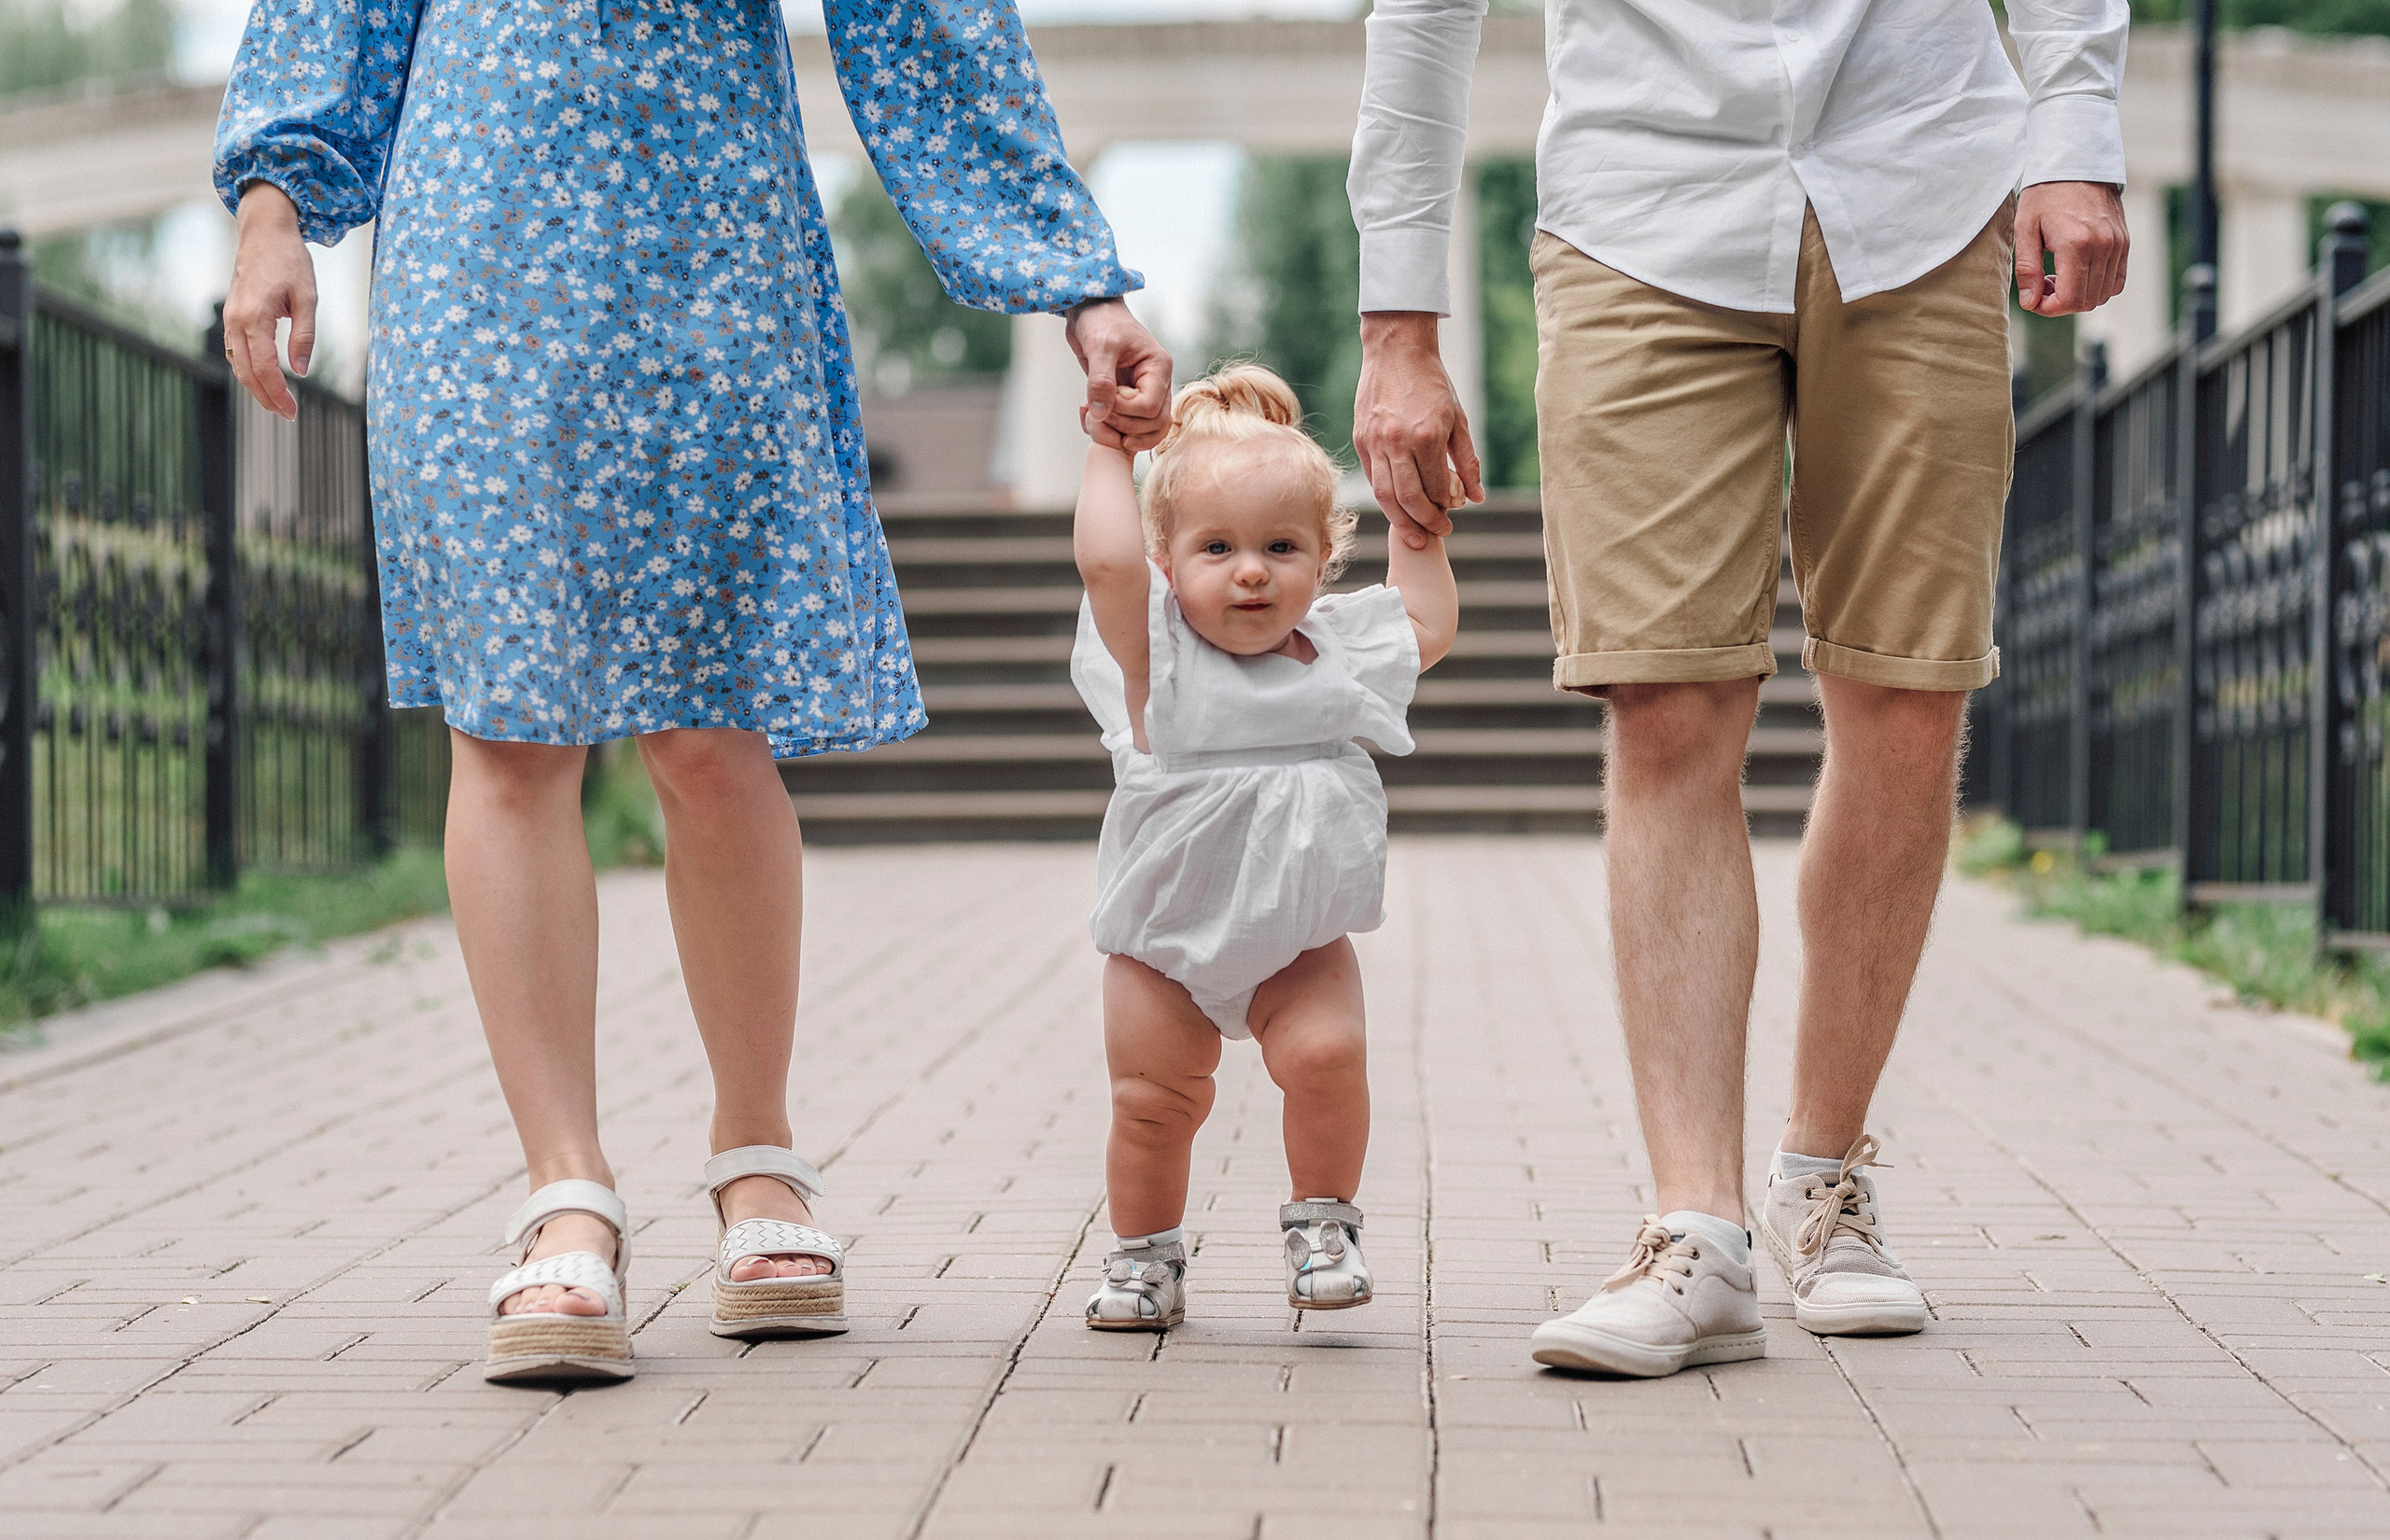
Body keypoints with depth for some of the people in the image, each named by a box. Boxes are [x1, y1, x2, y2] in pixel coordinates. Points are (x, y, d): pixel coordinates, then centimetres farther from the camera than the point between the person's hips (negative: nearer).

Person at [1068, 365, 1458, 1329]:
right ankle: (1144, 1252, 23)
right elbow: (1106, 560, -27)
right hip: (1164, 934, -1)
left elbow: (1428, 622, 20)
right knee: (1153, 1098, 1)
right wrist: (1109, 450, -16)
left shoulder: (1338, 650, 2)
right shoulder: (1159, 653, -10)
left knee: (1327, 1056, -20)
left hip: (1300, 939, 2)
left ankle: (1322, 1220, 1)